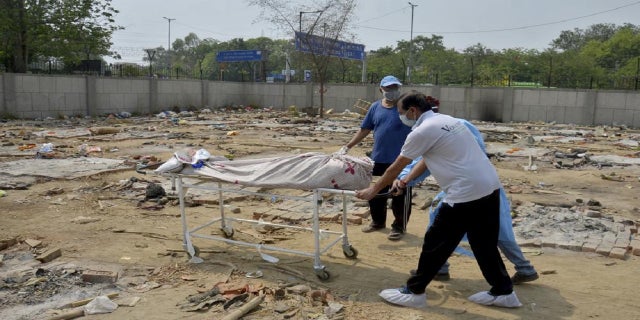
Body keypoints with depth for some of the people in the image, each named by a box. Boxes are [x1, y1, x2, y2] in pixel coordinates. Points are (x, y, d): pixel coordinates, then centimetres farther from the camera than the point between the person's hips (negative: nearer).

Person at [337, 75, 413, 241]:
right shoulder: (375, 107, 8)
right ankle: (378, 221, 33)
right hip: (378, 159, 4)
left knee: (400, 194, 3)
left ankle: (399, 227, 18)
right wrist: (348, 146, 8)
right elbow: (364, 129, 13)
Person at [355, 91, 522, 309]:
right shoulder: (446, 120, 18)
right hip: (490, 187, 9)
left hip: (466, 193, -9)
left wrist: (373, 190, 11)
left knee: (435, 243, 3)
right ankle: (503, 292, 31)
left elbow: (395, 168, -1)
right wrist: (405, 181, 30)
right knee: (484, 244, 20)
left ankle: (414, 292, 15)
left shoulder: (422, 131, -9)